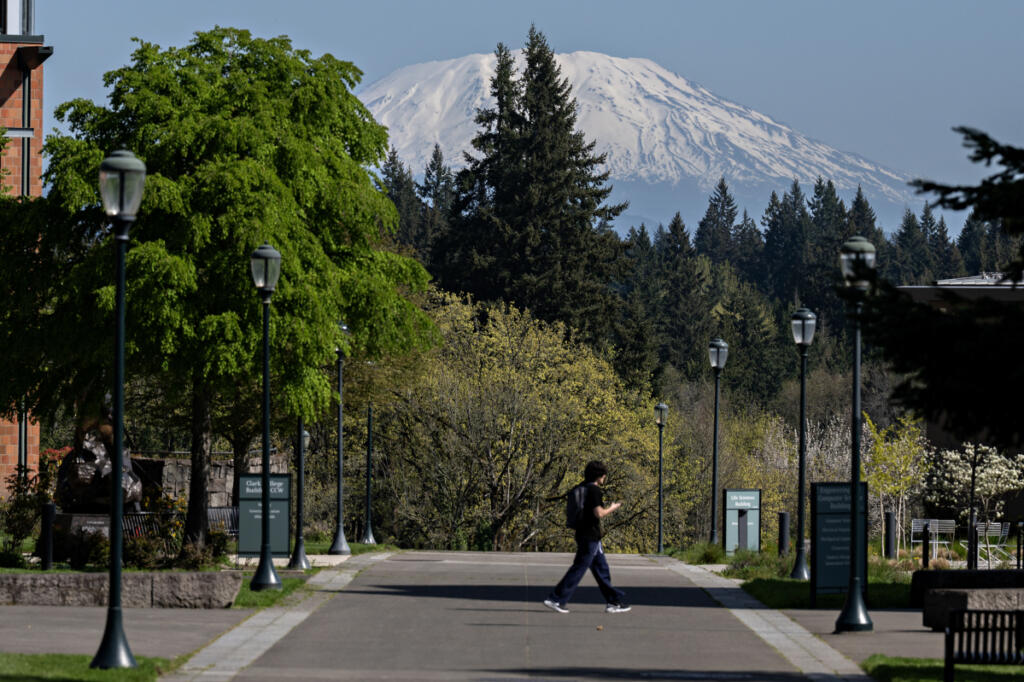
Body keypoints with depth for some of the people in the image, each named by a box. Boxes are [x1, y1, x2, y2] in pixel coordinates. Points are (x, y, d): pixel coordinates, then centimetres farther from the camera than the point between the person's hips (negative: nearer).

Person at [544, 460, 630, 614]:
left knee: (601, 568, 13)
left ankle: (614, 601, 18)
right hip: (591, 536, -10)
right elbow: (599, 513, -20)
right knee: (579, 568, -7)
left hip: (583, 535, 10)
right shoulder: (594, 490, -15)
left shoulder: (583, 488, 13)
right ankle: (556, 599, -8)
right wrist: (612, 508, -2)